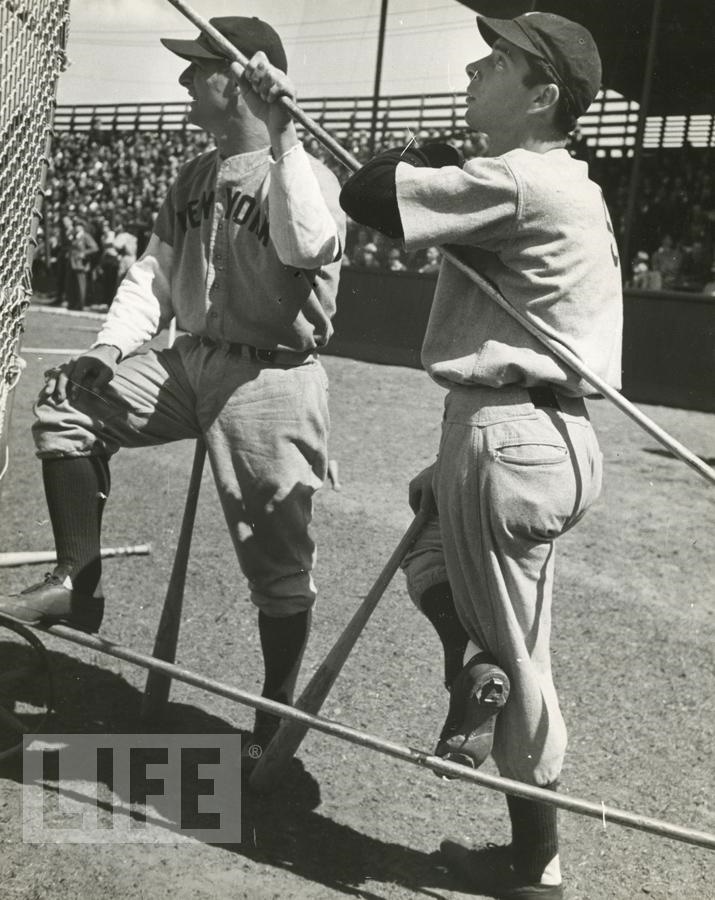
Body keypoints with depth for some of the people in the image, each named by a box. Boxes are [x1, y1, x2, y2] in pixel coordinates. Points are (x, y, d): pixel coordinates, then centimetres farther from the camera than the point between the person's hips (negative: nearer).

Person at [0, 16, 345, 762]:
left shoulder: (304, 172, -9)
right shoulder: (195, 177, 14)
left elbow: (306, 248, -31)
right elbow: (154, 271, 14)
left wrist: (281, 140, -29)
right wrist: (113, 345, -2)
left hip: (270, 378, -7)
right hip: (187, 363, 7)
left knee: (275, 557, -2)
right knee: (66, 401, 1)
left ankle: (276, 720, 16)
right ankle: (77, 584, 7)